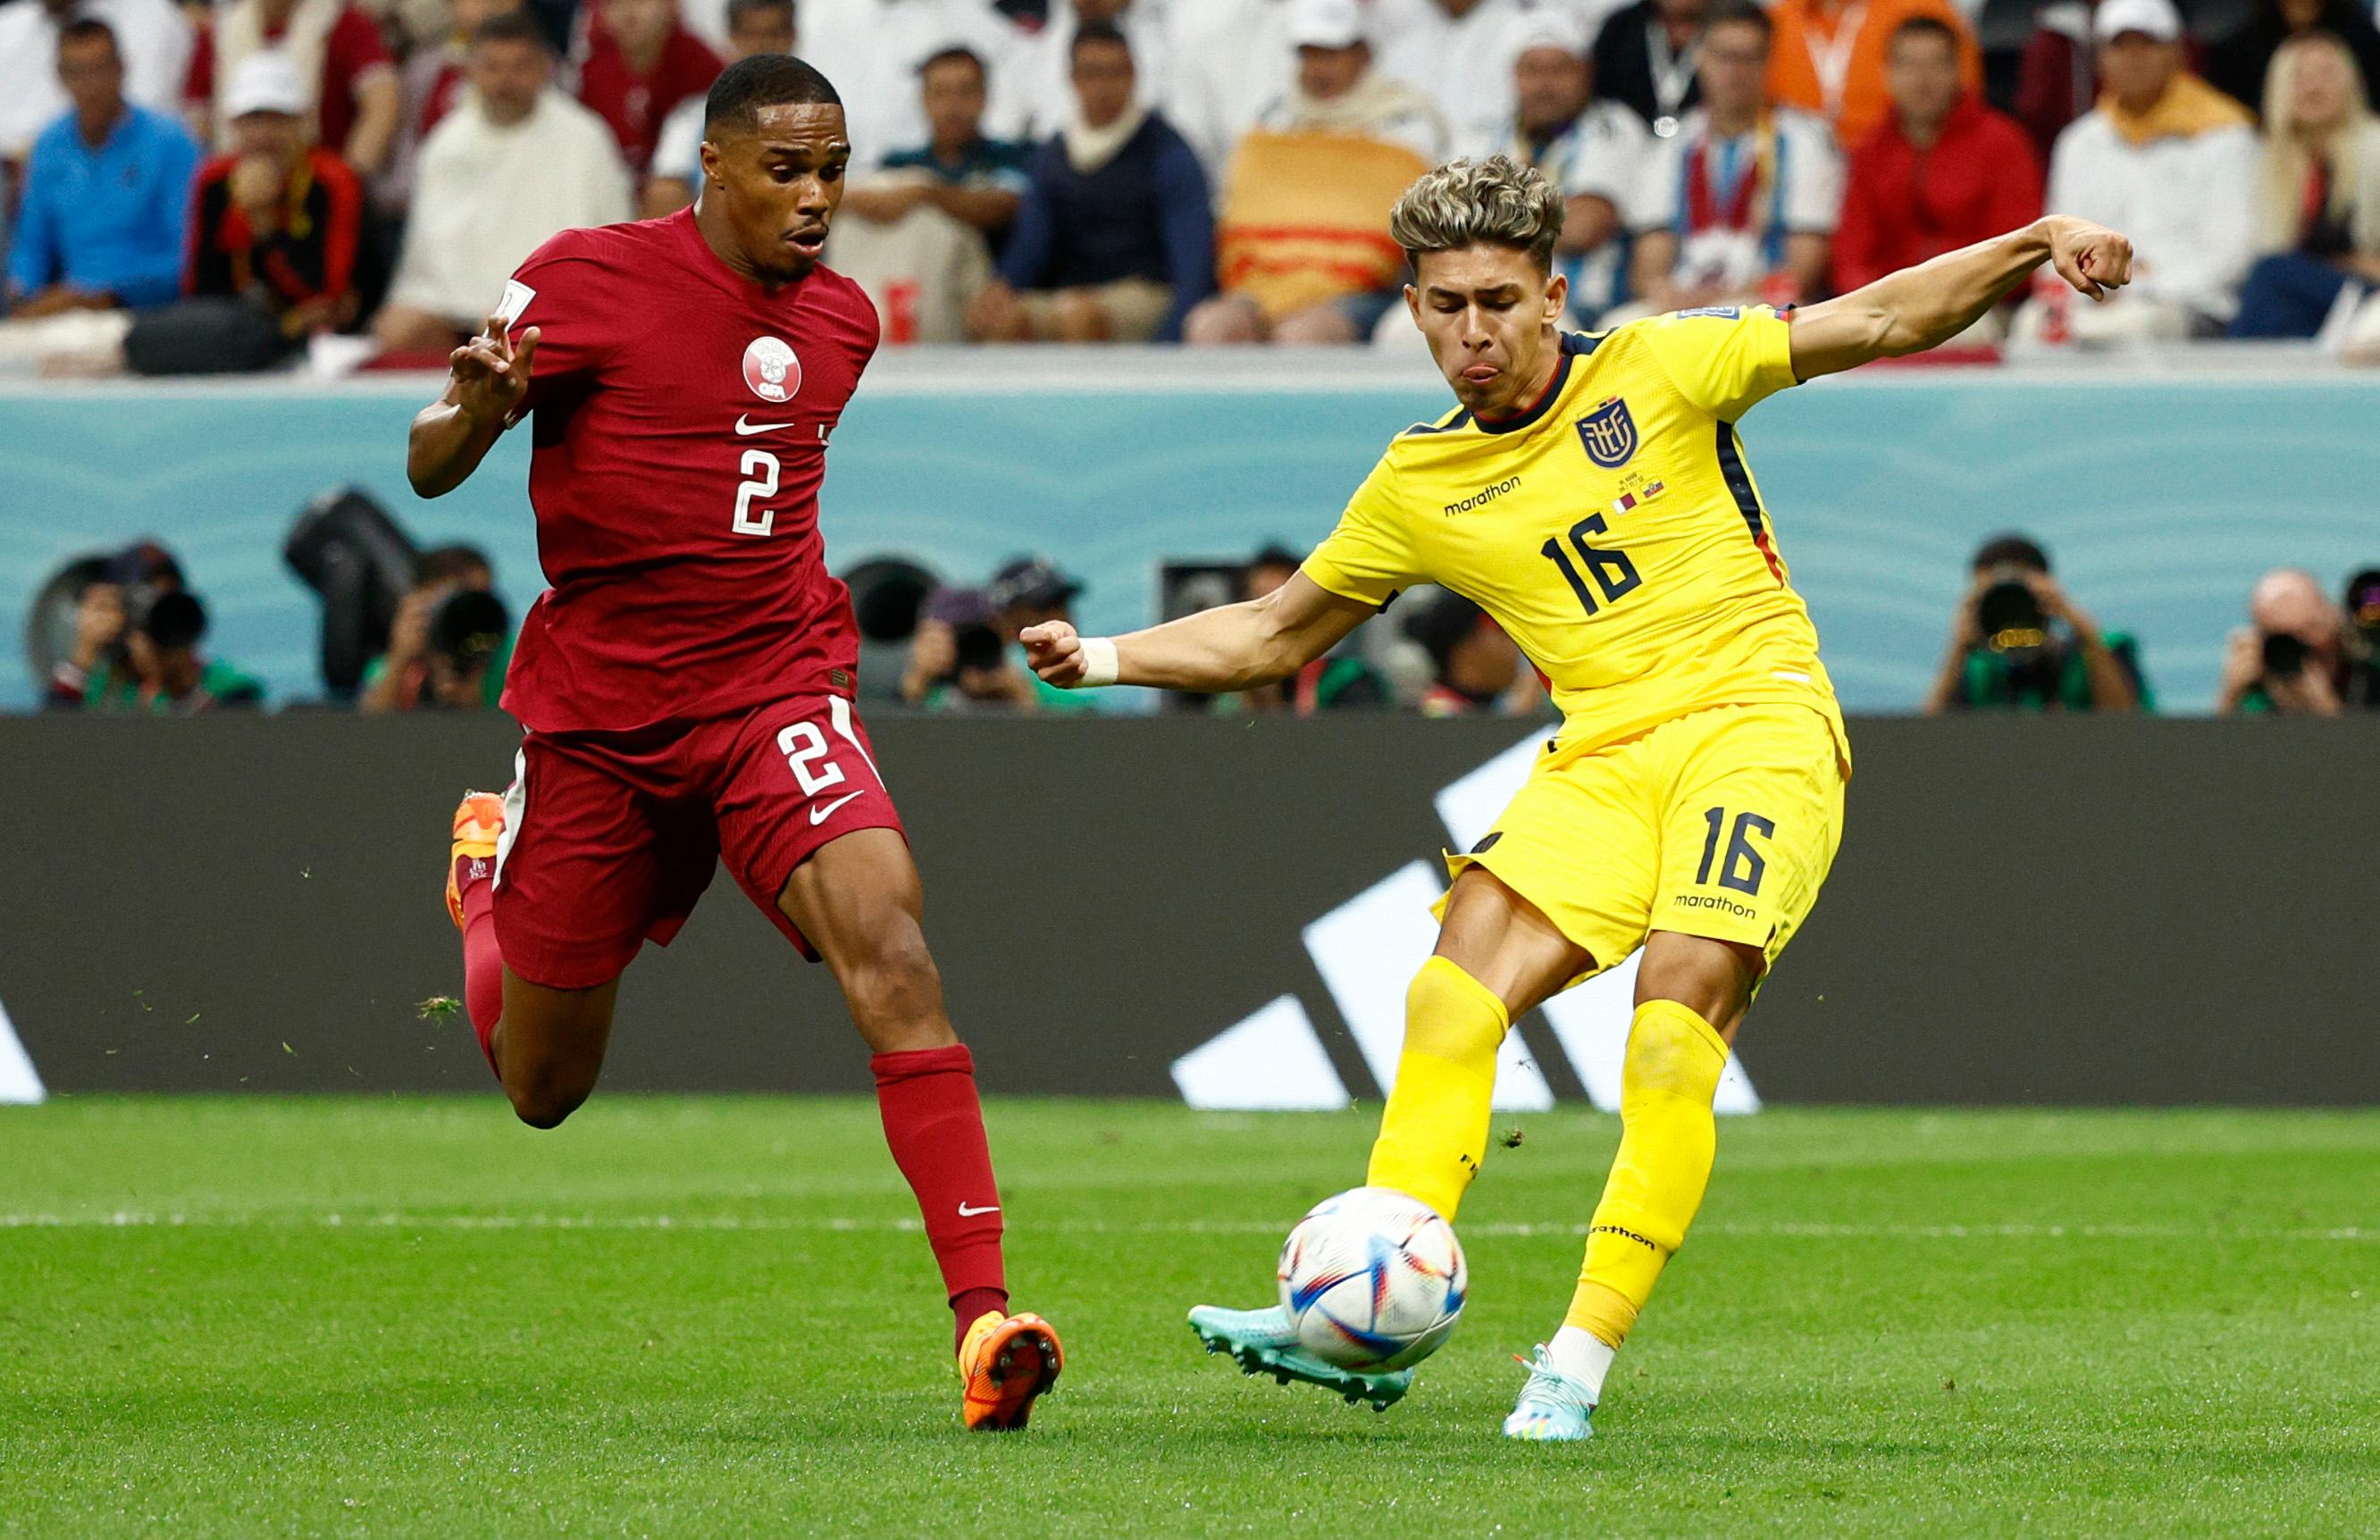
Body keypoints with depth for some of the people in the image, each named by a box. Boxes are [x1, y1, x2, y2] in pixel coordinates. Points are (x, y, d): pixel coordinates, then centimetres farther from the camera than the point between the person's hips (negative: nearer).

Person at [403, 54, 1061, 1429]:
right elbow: (430, 473, -9)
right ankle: (485, 871, 48)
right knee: (543, 1092, 12)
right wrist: (478, 408, -30)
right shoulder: (586, 280, -9)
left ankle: (985, 1316, -31)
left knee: (890, 946, -27)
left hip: (776, 690, 2)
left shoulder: (841, 320, 6)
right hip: (597, 717, -2)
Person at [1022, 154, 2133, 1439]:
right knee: (1455, 993, -18)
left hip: (1757, 716, -4)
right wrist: (1104, 659, 10)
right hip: (1601, 755, 4)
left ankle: (1583, 1356, -23)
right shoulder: (1417, 486, 11)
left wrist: (2032, 245, -10)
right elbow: (1271, 633, 23)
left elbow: (1880, 321, 3)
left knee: (1681, 1001, -24)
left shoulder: (1658, 367, 2)